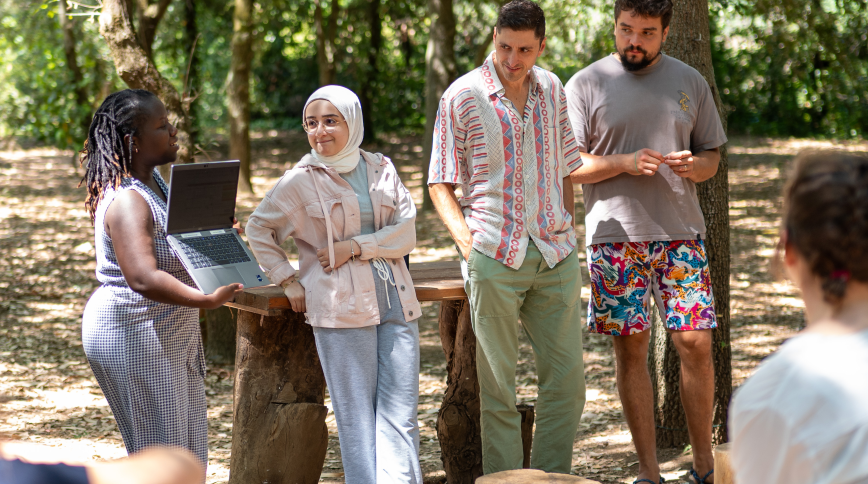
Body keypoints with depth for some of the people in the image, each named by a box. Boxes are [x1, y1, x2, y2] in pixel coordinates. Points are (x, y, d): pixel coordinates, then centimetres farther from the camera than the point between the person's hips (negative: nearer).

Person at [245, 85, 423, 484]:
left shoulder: (381, 169, 10)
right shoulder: (301, 180, 1)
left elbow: (406, 230, 3)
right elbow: (259, 228, 9)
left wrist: (355, 247, -9)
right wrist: (289, 282, 4)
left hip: (395, 301, 3)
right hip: (342, 307, -3)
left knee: (401, 414, 0)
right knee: (357, 415, -2)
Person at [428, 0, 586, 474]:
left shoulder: (551, 89, 10)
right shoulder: (462, 96, -3)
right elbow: (440, 183, 0)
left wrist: (567, 230, 12)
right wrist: (467, 241, -12)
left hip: (555, 254, 4)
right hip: (495, 256, -4)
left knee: (567, 376, 5)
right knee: (498, 383, -1)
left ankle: (552, 476, 17)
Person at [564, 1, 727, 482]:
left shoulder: (689, 81, 10)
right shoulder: (586, 84, 2)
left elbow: (711, 155, 15)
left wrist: (695, 166, -8)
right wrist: (625, 163, -15)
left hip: (681, 231, 2)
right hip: (615, 236, -2)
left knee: (695, 342, -2)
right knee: (630, 349, 1)